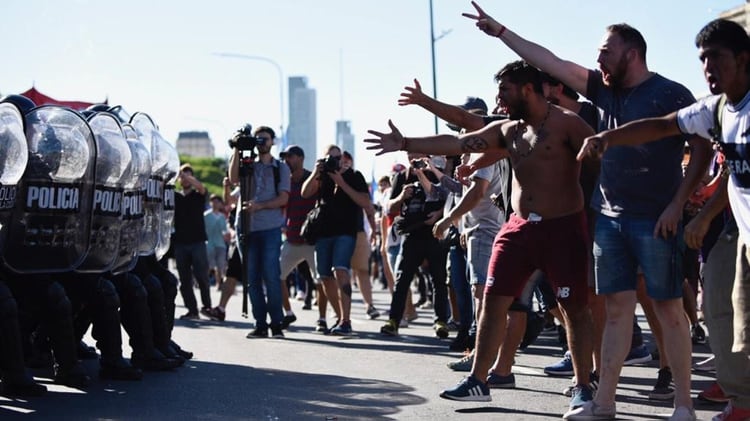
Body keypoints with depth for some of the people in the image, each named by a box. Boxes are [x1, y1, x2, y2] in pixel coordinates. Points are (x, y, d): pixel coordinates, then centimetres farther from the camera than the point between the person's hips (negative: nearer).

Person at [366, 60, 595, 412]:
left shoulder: (565, 123, -9)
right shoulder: (507, 130, 11)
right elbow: (456, 143, 9)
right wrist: (405, 144, 4)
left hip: (562, 227, -6)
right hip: (519, 227, 7)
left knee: (574, 308, 1)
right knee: (492, 301, 4)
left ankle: (583, 386, 11)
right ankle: (478, 381, 11)